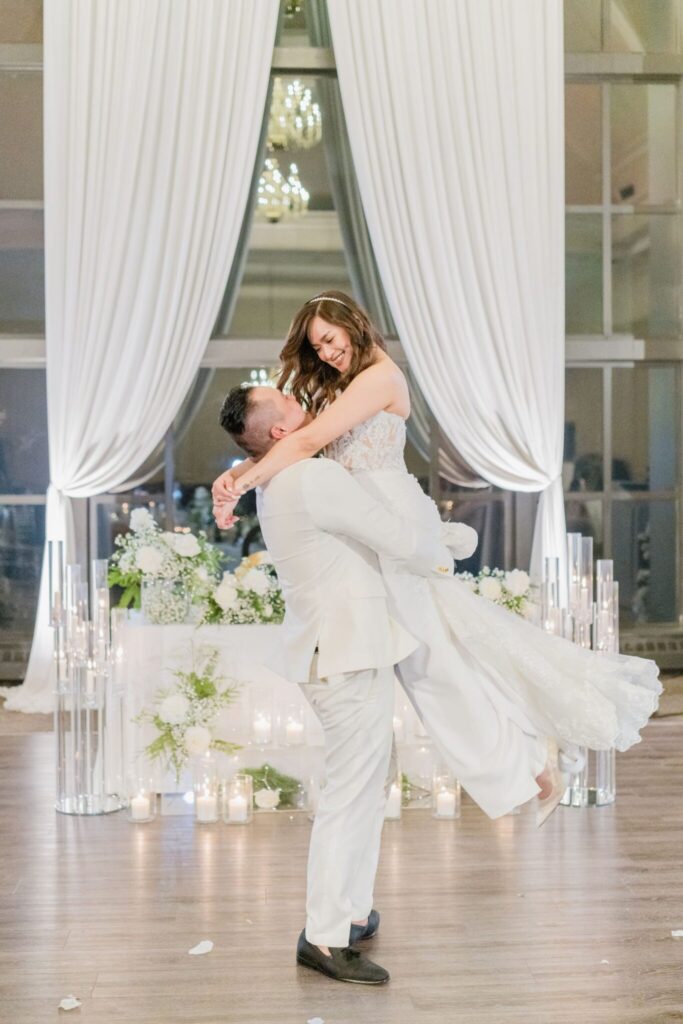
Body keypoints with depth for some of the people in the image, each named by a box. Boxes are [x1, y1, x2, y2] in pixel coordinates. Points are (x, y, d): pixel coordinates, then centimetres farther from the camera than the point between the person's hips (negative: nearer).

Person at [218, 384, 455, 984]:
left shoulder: (275, 488, 12)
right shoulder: (316, 479, -19)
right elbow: (395, 537, -15)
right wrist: (442, 560, 4)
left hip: (335, 651, 10)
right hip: (350, 654, -10)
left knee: (367, 786, 19)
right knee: (349, 795, -6)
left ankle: (352, 912, 27)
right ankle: (325, 937, -1)